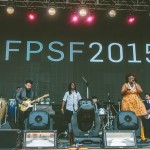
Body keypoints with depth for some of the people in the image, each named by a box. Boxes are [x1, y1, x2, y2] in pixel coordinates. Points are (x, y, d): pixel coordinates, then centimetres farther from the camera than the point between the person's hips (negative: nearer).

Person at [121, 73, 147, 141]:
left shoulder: (137, 85, 11)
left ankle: (142, 136, -4)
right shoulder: (125, 85, 5)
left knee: (139, 119, -5)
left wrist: (135, 85, -10)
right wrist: (126, 90, -25)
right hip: (127, 103, -1)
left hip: (136, 103, 2)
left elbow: (140, 91, -4)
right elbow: (122, 93, -6)